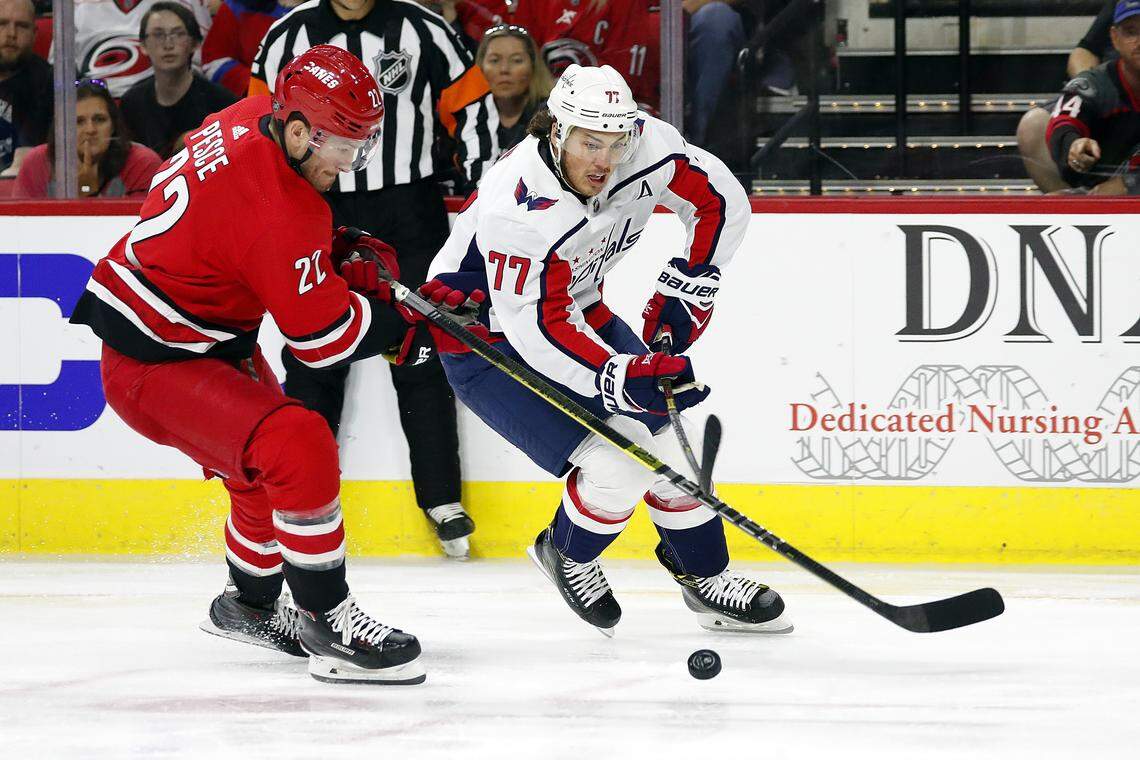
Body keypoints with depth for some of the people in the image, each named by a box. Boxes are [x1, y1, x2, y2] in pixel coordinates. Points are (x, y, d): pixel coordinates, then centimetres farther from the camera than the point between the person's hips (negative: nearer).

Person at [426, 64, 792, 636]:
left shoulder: (647, 145, -19)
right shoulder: (517, 209, -36)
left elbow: (720, 199, -2)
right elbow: (538, 329, -34)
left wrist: (685, 288, -6)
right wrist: (620, 378, -42)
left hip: (578, 314, 7)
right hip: (487, 343, -7)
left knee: (663, 437, 4)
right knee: (614, 469, -17)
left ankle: (706, 577, 23)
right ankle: (566, 555, 13)